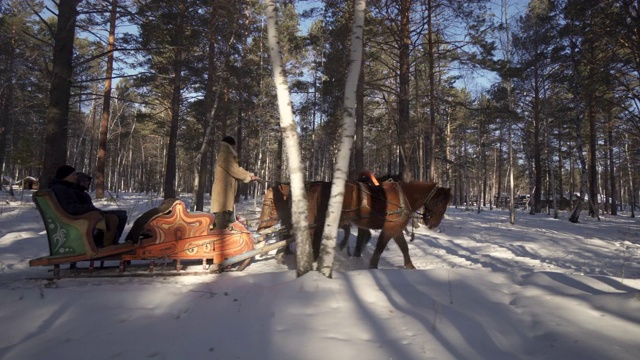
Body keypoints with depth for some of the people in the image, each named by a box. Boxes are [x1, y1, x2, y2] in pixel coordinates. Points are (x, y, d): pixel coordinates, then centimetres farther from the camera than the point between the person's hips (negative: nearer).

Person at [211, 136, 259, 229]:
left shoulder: (228, 156, 21)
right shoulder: (225, 156, -11)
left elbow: (236, 170, 19)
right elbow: (236, 171, -12)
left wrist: (249, 175, 8)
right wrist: (250, 176, 2)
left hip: (227, 197, 11)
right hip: (222, 197, -11)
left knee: (230, 224, 14)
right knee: (221, 226, -12)